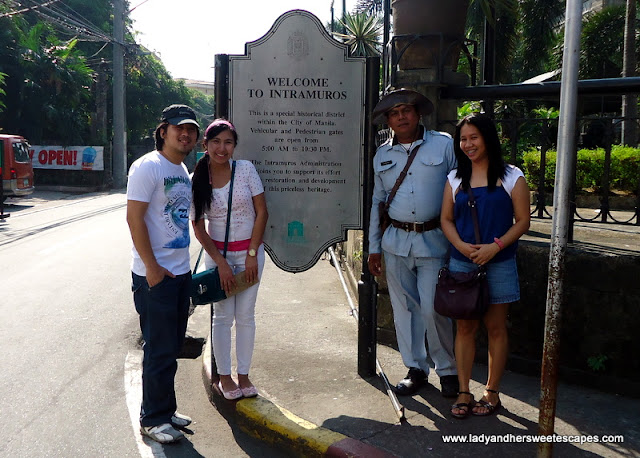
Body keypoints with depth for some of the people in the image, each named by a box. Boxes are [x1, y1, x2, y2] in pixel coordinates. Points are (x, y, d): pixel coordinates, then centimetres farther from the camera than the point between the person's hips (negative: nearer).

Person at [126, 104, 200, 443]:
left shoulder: (183, 170, 14)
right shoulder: (148, 166, -12)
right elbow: (134, 217, -17)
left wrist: (182, 264, 18)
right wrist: (152, 266, -19)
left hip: (180, 272, 8)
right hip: (155, 275, -8)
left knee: (171, 347, 16)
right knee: (160, 350, 0)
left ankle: (165, 411, 30)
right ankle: (153, 419, 16)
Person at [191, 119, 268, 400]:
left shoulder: (245, 169, -7)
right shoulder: (197, 179, -5)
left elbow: (262, 212, -5)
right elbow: (198, 228, -2)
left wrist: (252, 254, -9)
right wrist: (220, 262, -8)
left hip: (250, 251, 0)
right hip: (217, 253, 0)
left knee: (246, 315, 7)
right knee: (223, 316, 5)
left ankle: (243, 375, 21)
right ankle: (224, 377, 20)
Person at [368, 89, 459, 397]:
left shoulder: (444, 145, 0)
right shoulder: (383, 155, 11)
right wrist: (374, 247, 13)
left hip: (433, 241, -4)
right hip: (395, 241, 4)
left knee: (433, 308, -5)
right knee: (404, 307, 9)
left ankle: (447, 370, 16)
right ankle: (415, 368, 24)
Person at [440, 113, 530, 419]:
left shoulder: (512, 177, -1)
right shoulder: (455, 178, 9)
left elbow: (522, 221, -3)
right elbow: (446, 219, 7)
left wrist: (495, 246, -16)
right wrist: (461, 245, -11)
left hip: (498, 264, -2)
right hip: (461, 264, 3)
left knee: (495, 328, 6)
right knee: (465, 327, 7)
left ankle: (492, 392, 19)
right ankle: (464, 392, 16)